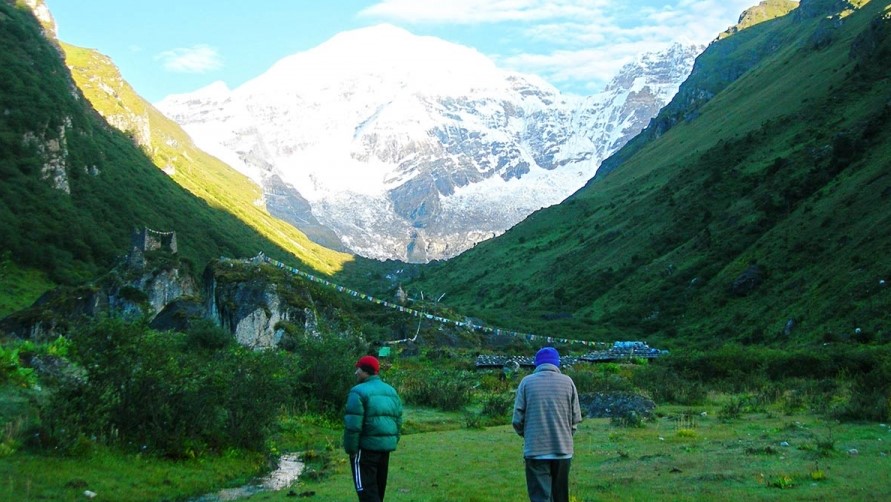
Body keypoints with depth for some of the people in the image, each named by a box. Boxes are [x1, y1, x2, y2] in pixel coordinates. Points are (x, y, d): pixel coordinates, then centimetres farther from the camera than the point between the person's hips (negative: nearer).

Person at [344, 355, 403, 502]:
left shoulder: (359, 392, -12)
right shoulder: (391, 391, 13)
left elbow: (353, 425, -17)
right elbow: (398, 422, 15)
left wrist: (350, 449, -9)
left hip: (366, 447, -8)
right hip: (385, 447, 8)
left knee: (367, 490, -6)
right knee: (378, 487, 18)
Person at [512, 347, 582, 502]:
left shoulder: (527, 381, -2)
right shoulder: (567, 381, 2)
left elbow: (517, 419, -3)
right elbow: (576, 418, 2)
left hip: (535, 450, -2)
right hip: (563, 450, 2)